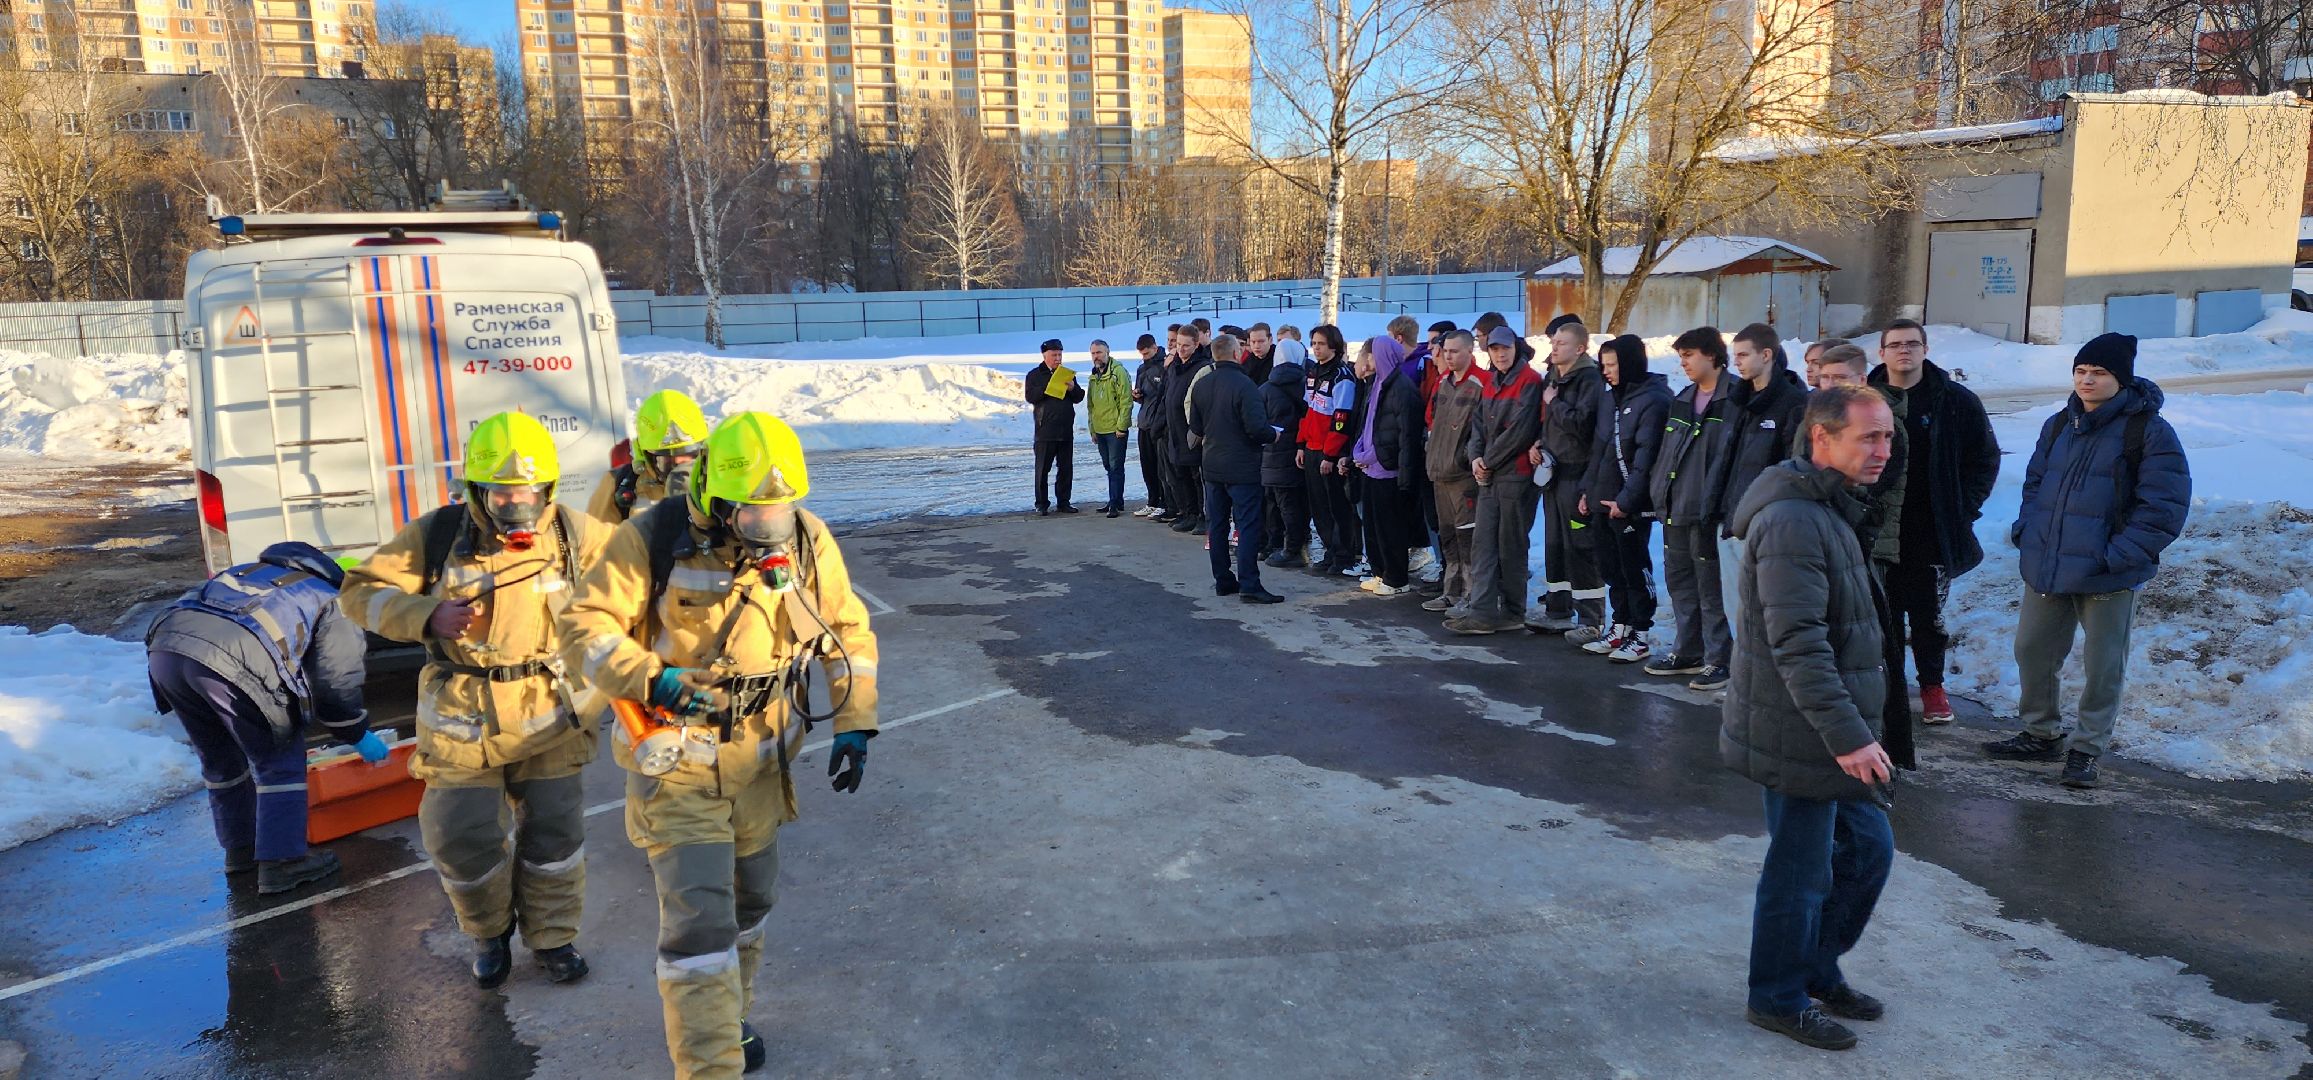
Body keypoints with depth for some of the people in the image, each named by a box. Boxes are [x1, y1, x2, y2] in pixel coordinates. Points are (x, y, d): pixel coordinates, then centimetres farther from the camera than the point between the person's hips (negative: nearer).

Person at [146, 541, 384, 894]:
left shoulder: (255, 571, 39)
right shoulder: (339, 611, 19)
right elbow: (337, 687, 12)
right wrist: (359, 736, 28)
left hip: (165, 646, 7)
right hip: (233, 660, -7)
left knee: (220, 759, 26)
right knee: (280, 762, 11)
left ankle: (240, 848, 39)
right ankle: (281, 862, 11)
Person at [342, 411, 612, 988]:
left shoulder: (574, 534, -8)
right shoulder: (436, 535, -10)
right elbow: (361, 591, -6)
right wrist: (427, 616, -23)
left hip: (550, 713, 1)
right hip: (463, 717, 0)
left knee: (554, 830, 7)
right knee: (463, 839, 3)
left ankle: (551, 935, 30)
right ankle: (490, 933, 32)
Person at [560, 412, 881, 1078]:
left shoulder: (807, 540, -8)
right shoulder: (654, 541, -19)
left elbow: (848, 631, 1)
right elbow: (585, 630, -16)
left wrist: (854, 723, -6)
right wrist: (654, 680, -32)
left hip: (762, 759, 5)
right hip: (678, 764, -5)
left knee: (750, 902, 22)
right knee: (700, 922, -12)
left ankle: (730, 1020, 48)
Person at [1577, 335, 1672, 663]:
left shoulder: (1653, 401, -13)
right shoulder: (1609, 398, 14)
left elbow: (1645, 457, -18)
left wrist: (1626, 499, -19)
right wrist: (1588, 490, 13)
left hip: (1631, 506, -8)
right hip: (1602, 502, 8)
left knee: (1636, 569, 1)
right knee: (1611, 569, 13)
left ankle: (1640, 636, 11)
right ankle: (1621, 629, 24)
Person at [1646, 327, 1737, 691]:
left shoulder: (1733, 401, -11)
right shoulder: (1683, 400, 15)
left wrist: (1712, 503, -23)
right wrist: (1659, 491, 11)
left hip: (1707, 513, -9)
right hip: (1675, 509, 9)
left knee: (1711, 588, -2)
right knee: (1679, 581, 17)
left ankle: (1718, 659, 8)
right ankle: (1688, 652, 29)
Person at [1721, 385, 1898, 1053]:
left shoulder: (1826, 510, 13)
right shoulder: (1793, 522, -22)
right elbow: (1798, 645, -28)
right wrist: (1848, 736, -28)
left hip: (1831, 738, 10)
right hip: (1800, 739, -10)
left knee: (1867, 848, 18)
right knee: (1801, 873, 4)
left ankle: (1817, 972, 35)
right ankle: (1779, 999, 23)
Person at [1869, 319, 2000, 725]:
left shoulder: (1957, 401, -1)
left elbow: (1985, 457, 5)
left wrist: (1964, 509, -2)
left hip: (1932, 533, -1)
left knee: (1929, 614, 9)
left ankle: (1932, 685, 23)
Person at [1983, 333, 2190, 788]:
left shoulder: (2149, 431, -9)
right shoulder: (2059, 425, 10)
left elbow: (2165, 505, -12)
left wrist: (2122, 555, -18)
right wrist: (2025, 529, 6)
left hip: (2109, 578, -6)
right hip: (2046, 567, 6)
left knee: (2103, 666, 4)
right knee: (2032, 650, 13)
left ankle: (2086, 749, 18)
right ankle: (2040, 734, 30)